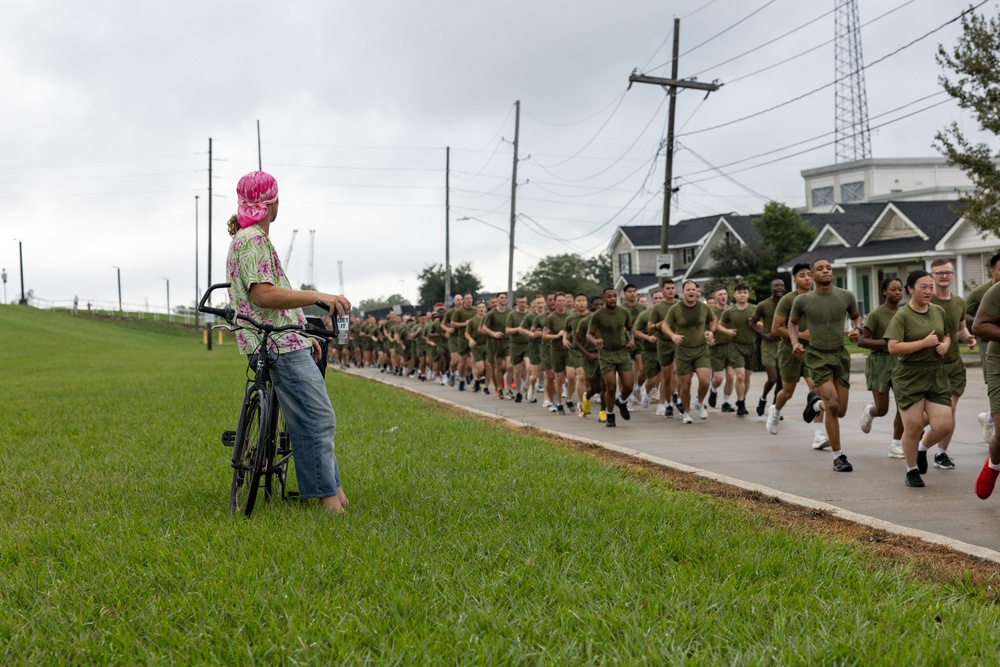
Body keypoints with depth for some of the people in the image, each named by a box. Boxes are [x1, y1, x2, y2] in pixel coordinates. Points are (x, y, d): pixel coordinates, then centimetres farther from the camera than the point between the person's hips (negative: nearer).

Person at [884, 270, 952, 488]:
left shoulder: (939, 311, 9)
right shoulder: (902, 315, -9)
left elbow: (946, 336, 26)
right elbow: (893, 347, -17)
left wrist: (945, 344, 3)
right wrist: (924, 343, -19)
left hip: (936, 374, 5)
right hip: (910, 377, -5)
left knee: (944, 425, -4)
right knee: (913, 426, -3)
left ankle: (923, 447, 29)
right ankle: (911, 470, 19)